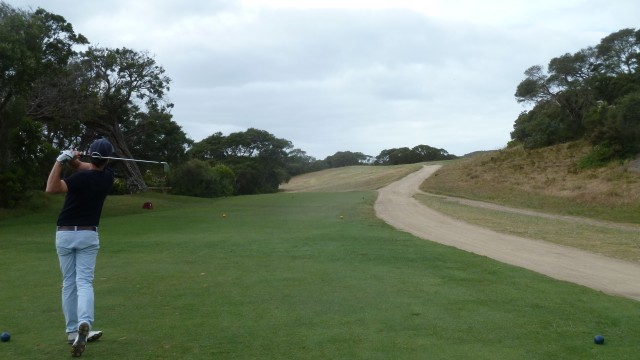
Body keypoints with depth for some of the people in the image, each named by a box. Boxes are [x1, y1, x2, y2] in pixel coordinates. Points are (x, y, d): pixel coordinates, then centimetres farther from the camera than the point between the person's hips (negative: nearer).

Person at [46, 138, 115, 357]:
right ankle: (84, 324, -27)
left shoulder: (83, 178, -15)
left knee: (69, 283, 10)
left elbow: (51, 189, -27)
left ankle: (73, 331, 16)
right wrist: (74, 161, -9)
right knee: (84, 282, -3)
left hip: (65, 234, -1)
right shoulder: (108, 177, 0)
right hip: (88, 235, 2)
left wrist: (61, 160, -25)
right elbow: (88, 168, 12)